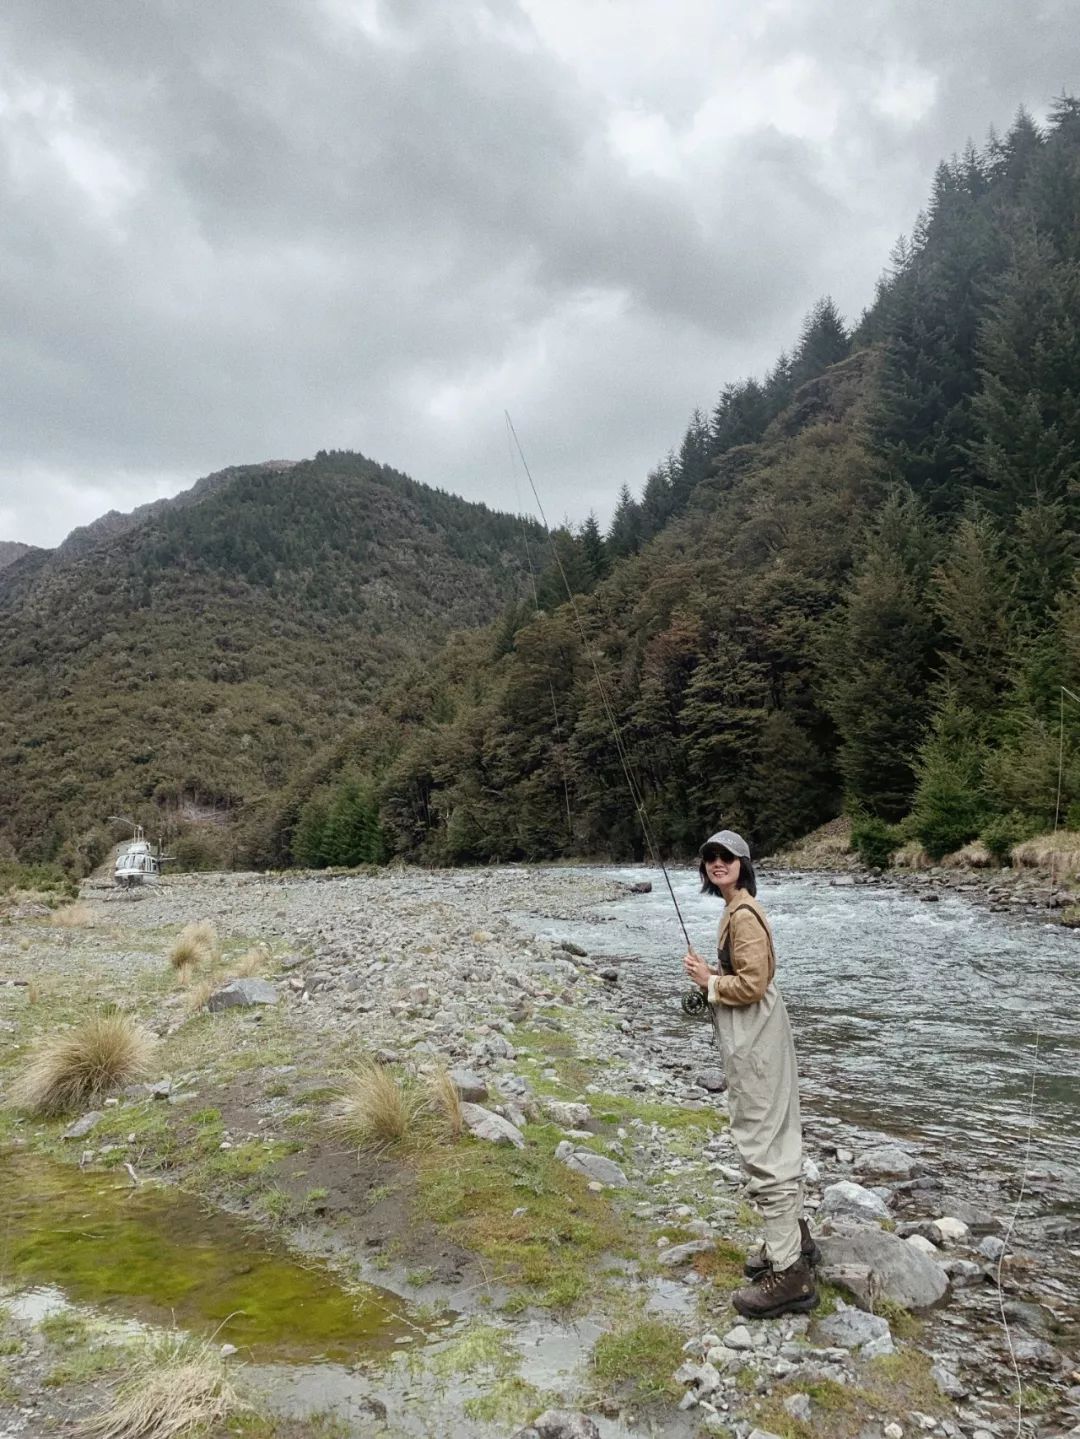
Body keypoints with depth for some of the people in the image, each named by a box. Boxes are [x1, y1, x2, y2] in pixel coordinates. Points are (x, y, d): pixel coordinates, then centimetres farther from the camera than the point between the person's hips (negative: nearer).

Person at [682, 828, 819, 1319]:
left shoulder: (743, 915, -19)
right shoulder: (738, 909, 12)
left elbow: (752, 983, -24)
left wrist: (709, 981, -11)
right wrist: (710, 978, 6)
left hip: (754, 1040, -11)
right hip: (752, 1037, 11)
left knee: (762, 1144, -6)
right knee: (772, 1136, 20)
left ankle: (789, 1273, 1)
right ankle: (794, 1237, 34)